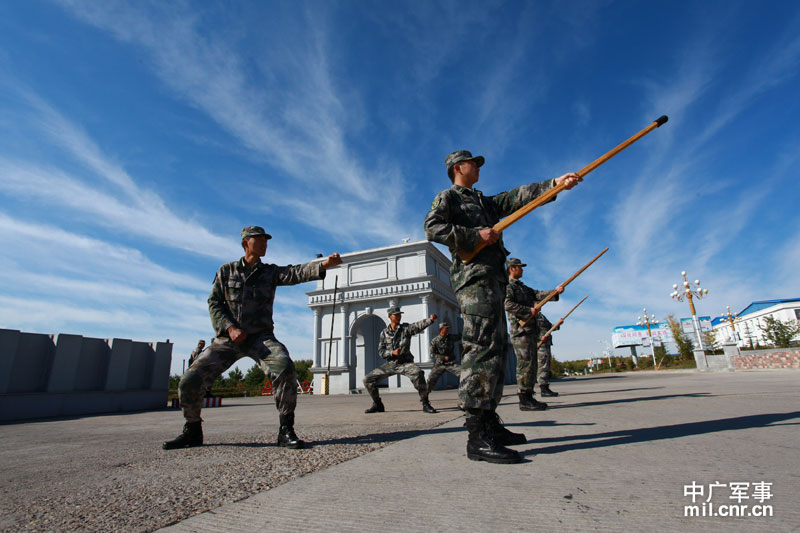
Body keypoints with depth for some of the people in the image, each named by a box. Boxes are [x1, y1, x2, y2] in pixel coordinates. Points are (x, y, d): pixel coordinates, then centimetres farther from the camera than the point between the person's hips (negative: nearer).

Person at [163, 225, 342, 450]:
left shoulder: (270, 272, 7)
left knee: (285, 367, -29)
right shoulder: (226, 271, 9)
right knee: (190, 381, -9)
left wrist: (324, 264, -30)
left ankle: (286, 431, -17)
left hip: (260, 336, -1)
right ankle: (192, 431, 18)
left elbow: (296, 273, -11)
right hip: (228, 338, 1)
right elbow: (214, 304, 3)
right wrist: (230, 328, -15)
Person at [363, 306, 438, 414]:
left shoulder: (406, 328, -4)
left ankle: (425, 404, -20)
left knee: (418, 373, -35)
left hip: (405, 363, -3)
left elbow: (419, 325, -23)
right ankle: (378, 405, 20)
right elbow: (380, 351, 2)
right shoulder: (384, 332, 3)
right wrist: (392, 352, -17)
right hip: (390, 364, 4)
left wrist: (430, 319, -42)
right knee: (368, 379, -2)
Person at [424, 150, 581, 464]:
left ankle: (490, 424, 14)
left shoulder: (485, 202, 32)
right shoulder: (447, 197, 8)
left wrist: (555, 184, 12)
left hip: (492, 279, 9)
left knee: (495, 350, 7)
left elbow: (517, 197, 22)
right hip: (474, 276, -9)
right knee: (483, 347, -19)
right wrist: (475, 235, -13)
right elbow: (432, 228, -9)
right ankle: (478, 437, -20)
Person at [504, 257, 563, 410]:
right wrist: (529, 311, -16)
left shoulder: (523, 287, 26)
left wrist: (555, 291, -2)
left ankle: (529, 397, 13)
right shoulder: (507, 286, -2)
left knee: (532, 364, 9)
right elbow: (508, 304, -18)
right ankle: (524, 400, -9)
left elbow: (539, 294, 14)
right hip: (520, 330, -10)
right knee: (525, 363, -12)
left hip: (531, 330, 10)